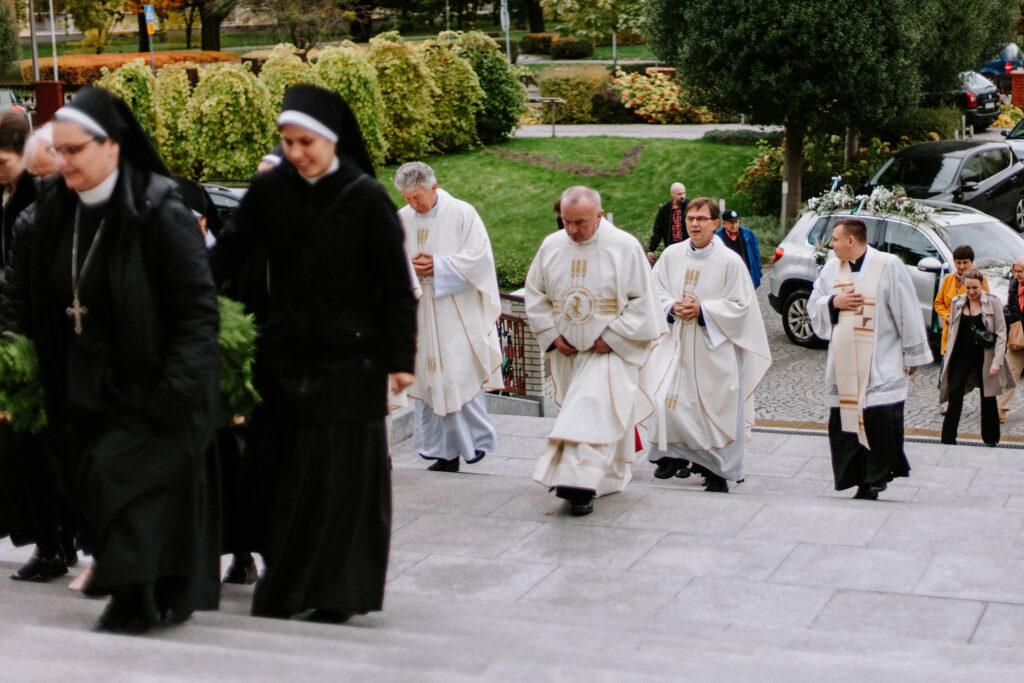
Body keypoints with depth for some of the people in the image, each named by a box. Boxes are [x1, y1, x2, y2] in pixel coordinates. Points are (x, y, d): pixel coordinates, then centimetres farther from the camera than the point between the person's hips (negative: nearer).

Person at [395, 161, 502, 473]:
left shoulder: (462, 214, -5)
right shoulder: (402, 219, 7)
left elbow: (479, 257, -8)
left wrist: (438, 266, -15)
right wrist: (410, 266, -10)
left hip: (458, 315, -4)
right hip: (421, 315, 4)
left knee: (461, 375, -7)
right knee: (429, 377, 3)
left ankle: (476, 438, 10)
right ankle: (446, 453, 9)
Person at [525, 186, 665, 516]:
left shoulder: (624, 247, -9)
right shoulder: (551, 246, 3)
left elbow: (642, 300, -6)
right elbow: (535, 294, 12)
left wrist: (612, 337, -11)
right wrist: (552, 335, 1)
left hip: (609, 352, -5)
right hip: (567, 351, 5)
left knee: (595, 411, -19)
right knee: (579, 411, 11)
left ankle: (581, 484, -22)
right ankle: (610, 477, 26)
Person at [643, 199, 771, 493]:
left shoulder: (730, 261, -7)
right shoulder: (672, 255, 5)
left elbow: (740, 304, -6)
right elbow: (656, 291, 11)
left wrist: (702, 310, -15)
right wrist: (673, 308, -9)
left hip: (713, 347, -3)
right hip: (676, 342, 3)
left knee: (714, 407, -2)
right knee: (668, 400, -2)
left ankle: (717, 471, 8)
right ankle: (674, 455, 19)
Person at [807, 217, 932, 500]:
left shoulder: (889, 266, -5)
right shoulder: (832, 267, 11)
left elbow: (907, 313, -2)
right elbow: (813, 304, 16)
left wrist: (913, 355, -1)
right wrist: (834, 302, -6)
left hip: (881, 363, -5)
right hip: (843, 365, 5)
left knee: (880, 420, -11)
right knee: (843, 421, 1)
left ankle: (877, 477, 1)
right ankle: (854, 476, 9)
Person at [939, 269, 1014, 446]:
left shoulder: (992, 302, -6)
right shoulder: (957, 302, 4)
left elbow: (1001, 333, -6)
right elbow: (952, 331, 12)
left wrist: (997, 361, -13)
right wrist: (949, 356, 6)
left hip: (985, 355, -2)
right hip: (963, 353, 2)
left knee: (988, 398, 5)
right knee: (955, 391, -9)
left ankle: (991, 439, 19)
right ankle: (948, 437, -3)